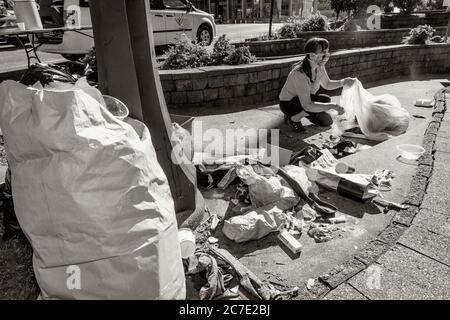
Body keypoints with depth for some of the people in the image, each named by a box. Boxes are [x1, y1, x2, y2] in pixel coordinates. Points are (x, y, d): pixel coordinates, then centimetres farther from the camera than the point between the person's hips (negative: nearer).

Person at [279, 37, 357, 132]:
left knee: (327, 121, 5)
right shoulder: (299, 74, -35)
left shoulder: (320, 67, -10)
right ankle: (294, 118, -11)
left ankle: (300, 113, 19)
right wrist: (333, 106, -39)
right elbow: (307, 105, -40)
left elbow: (327, 84, 10)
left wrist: (343, 82, -8)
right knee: (325, 100, -27)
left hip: (303, 100, 8)